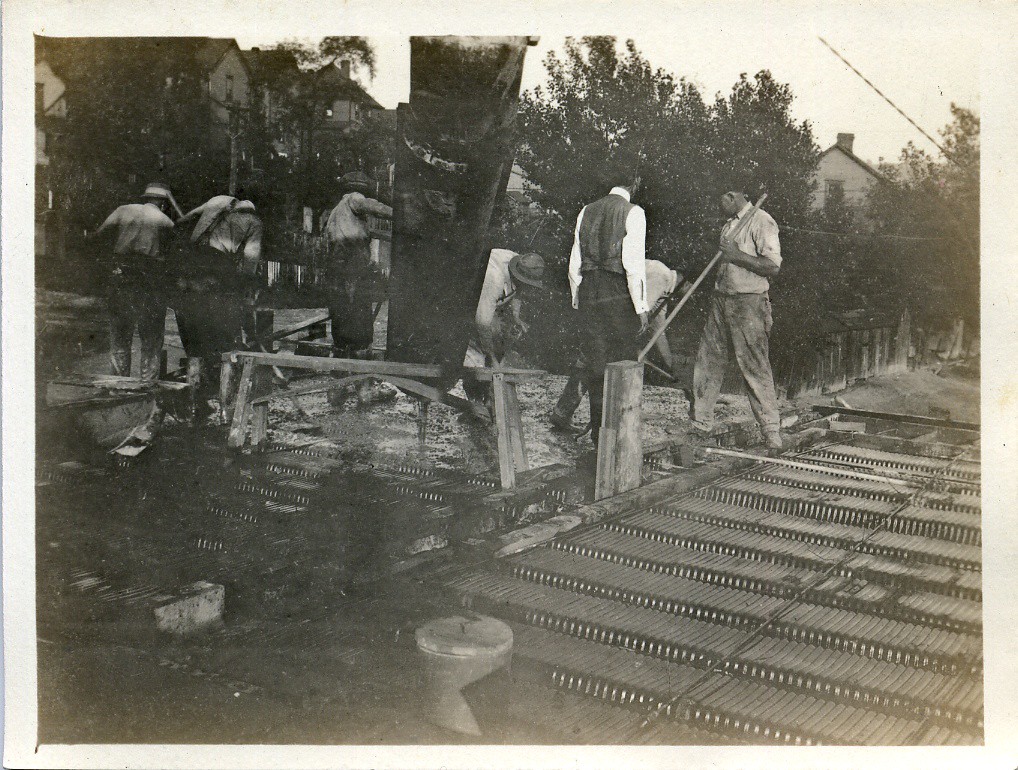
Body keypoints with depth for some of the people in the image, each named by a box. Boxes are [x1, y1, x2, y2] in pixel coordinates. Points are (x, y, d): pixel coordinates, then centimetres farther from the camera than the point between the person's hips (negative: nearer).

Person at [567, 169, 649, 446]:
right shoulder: (632, 213, -5)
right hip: (618, 294, -5)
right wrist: (641, 306, -10)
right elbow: (633, 263, -13)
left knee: (595, 363, 9)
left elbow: (575, 263, 11)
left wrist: (577, 300, 18)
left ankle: (598, 433, 16)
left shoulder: (586, 211, 10)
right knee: (624, 363, 2)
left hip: (588, 292, 5)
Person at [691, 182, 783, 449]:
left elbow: (773, 266, -17)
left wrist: (738, 255, -19)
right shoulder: (729, 225, 18)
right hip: (720, 298, 8)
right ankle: (701, 426, 18)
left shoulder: (761, 222, -9)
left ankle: (773, 435, 0)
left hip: (748, 302, -8)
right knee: (707, 361, 8)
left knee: (754, 366, -7)